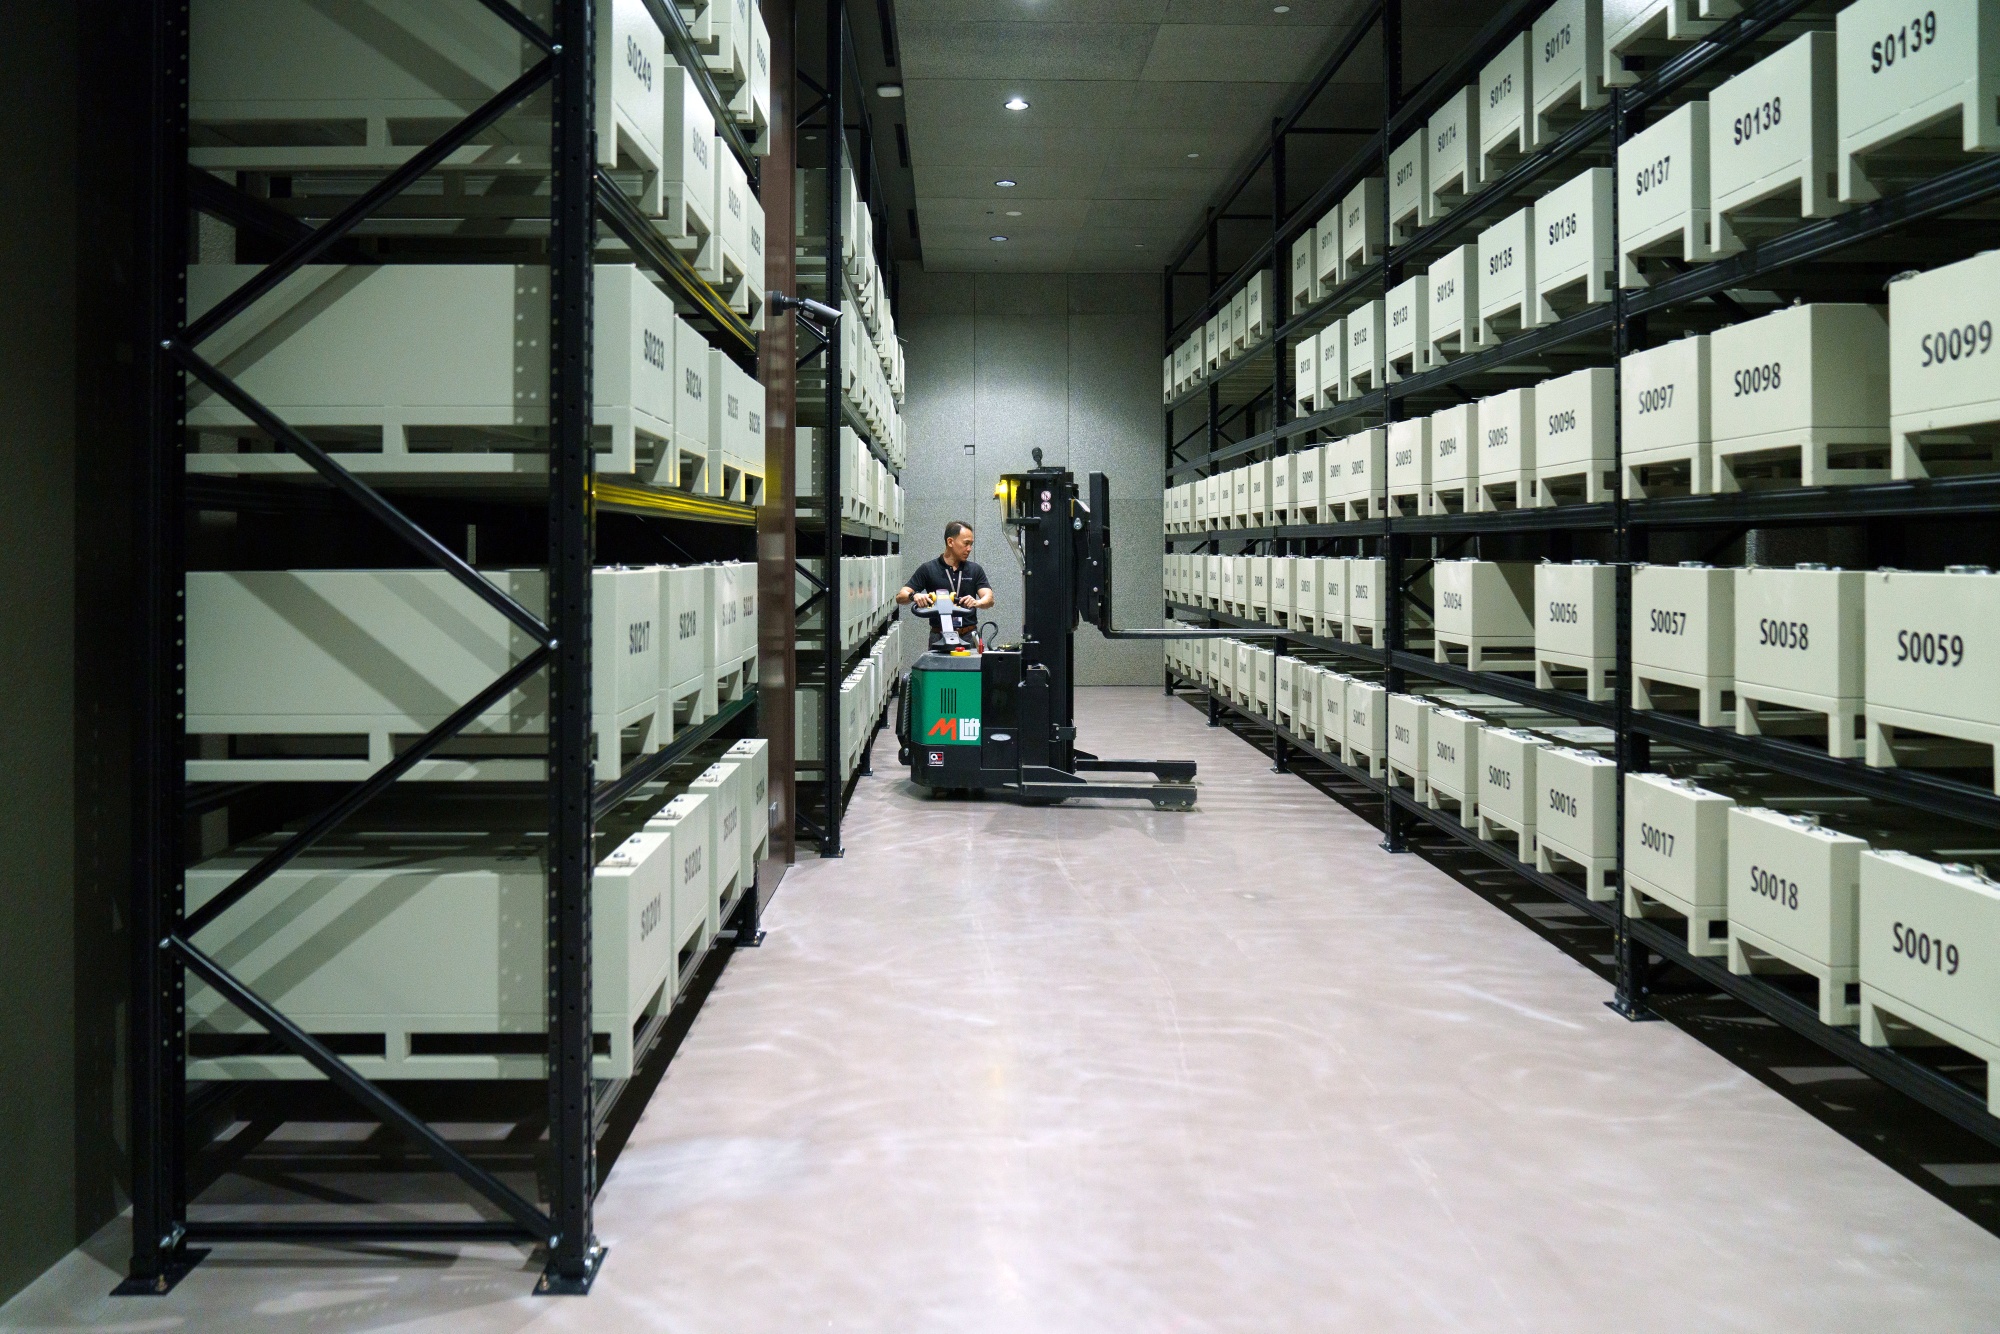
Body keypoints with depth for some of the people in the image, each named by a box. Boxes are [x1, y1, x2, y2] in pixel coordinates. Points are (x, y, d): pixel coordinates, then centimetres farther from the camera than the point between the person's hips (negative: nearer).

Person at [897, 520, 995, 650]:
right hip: (940, 639, -2)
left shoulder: (975, 570, 8)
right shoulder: (928, 569, 2)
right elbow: (900, 597, -2)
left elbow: (989, 598, -3)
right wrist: (914, 596, -26)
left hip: (968, 638, 2)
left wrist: (977, 603, -26)